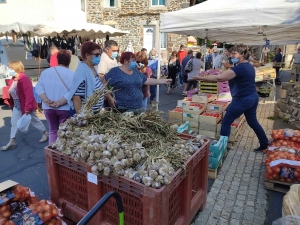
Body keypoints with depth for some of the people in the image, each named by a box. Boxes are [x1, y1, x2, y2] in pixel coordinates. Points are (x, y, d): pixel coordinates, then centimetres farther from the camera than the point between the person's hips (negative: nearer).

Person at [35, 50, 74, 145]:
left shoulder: (45, 72, 4)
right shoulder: (72, 74, -10)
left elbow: (39, 87, -2)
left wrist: (46, 101, -10)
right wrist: (59, 103, -18)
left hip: (48, 108, 4)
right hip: (65, 108, -4)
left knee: (53, 131, 18)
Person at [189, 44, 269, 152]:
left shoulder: (240, 68, -20)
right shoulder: (249, 66, 11)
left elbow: (220, 78, -29)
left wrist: (201, 78, -26)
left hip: (243, 99, -10)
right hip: (253, 97, 10)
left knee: (226, 122, 0)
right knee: (253, 122, 22)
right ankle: (264, 143, 33)